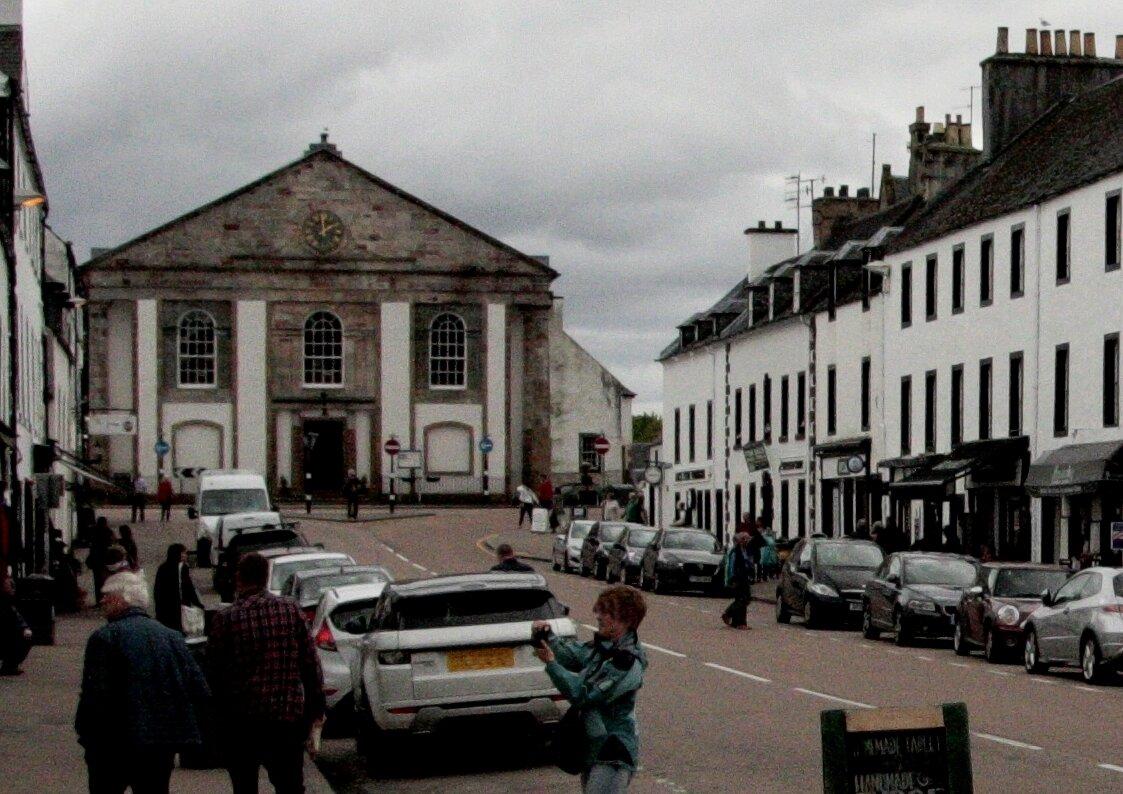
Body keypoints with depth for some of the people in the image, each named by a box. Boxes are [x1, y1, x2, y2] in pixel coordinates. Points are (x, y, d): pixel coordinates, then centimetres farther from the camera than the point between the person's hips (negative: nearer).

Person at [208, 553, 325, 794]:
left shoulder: (225, 620, -7)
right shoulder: (291, 610, 0)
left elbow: (214, 673, -4)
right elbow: (311, 665, 2)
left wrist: (216, 715, 7)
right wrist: (315, 709, 8)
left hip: (241, 720, -2)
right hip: (288, 715, 2)